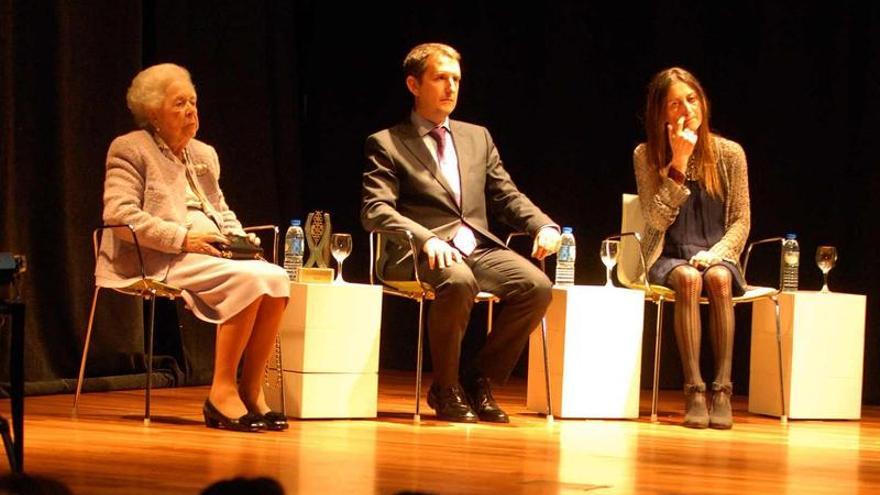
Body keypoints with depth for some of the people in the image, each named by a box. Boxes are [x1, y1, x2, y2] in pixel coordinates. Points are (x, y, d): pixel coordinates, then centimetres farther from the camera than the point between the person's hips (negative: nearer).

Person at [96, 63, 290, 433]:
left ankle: (251, 389, -18)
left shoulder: (204, 154, 24)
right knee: (248, 278, -31)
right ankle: (222, 390, -26)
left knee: (276, 277, -22)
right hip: (160, 262, -7)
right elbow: (118, 214, -11)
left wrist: (239, 239, 6)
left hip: (213, 256, 7)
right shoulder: (129, 149, 1)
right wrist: (182, 238, -17)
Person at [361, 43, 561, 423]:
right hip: (419, 254, -5)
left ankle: (480, 379, -5)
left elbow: (507, 196, 20)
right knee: (458, 281, -38)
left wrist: (545, 226, -2)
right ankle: (445, 389, -16)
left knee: (537, 286, -22)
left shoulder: (478, 138, 23)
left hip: (478, 248, 5)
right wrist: (427, 239, -25)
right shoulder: (386, 144, 5)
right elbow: (375, 210, -7)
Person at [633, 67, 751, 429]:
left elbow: (741, 221, 2)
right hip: (667, 258, -1)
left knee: (718, 278, -33)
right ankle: (694, 390, -35)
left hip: (717, 256, 1)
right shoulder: (647, 155, -3)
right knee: (688, 279, -34)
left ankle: (722, 389, -33)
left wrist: (716, 253, -17)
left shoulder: (729, 154, -1)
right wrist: (679, 162, -19)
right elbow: (658, 219, -12)